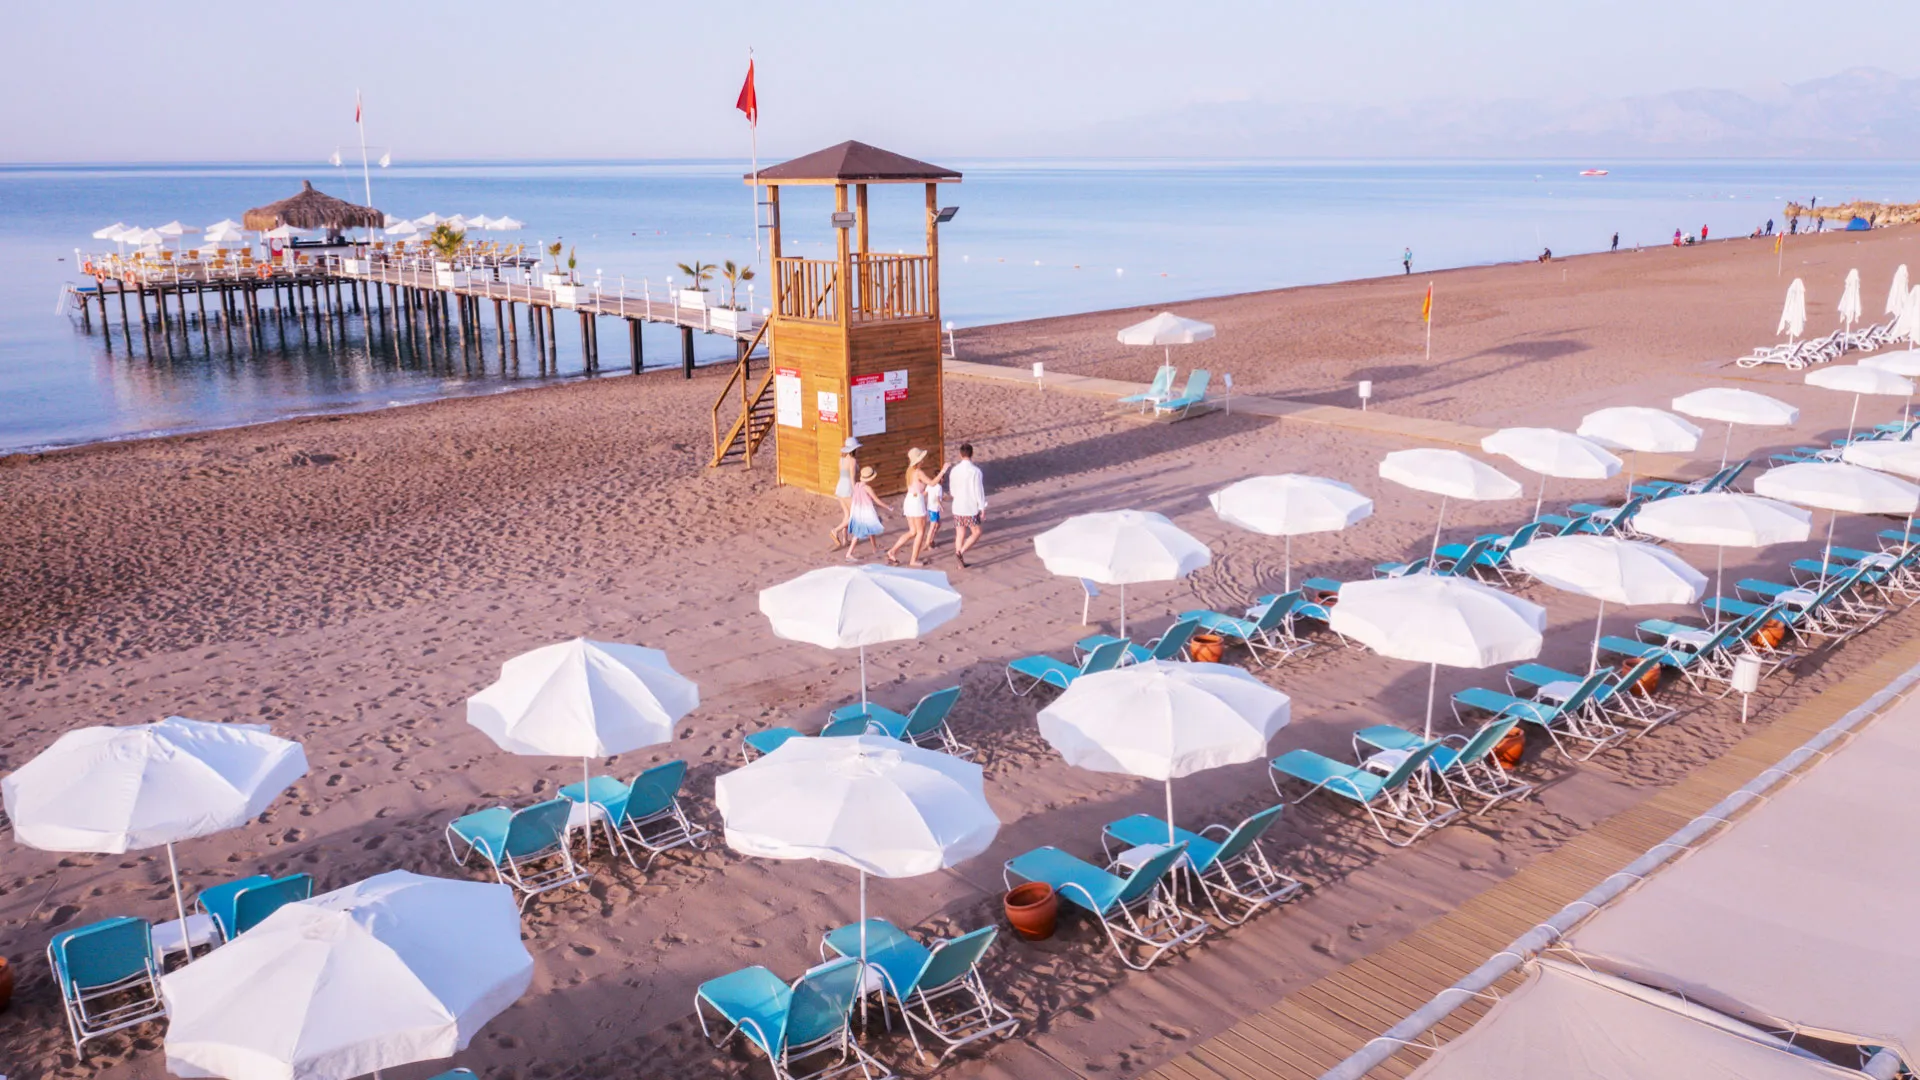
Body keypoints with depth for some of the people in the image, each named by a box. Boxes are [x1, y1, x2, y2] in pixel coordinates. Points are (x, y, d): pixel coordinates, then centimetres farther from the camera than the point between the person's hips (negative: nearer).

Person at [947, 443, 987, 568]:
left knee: (960, 534, 11)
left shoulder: (955, 470, 0)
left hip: (957, 507, 5)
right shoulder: (975, 471, -15)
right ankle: (960, 552, -8)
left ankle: (961, 562, 13)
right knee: (976, 532, 9)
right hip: (971, 508, -5)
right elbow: (979, 491, -13)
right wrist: (982, 508, -4)